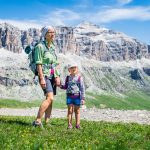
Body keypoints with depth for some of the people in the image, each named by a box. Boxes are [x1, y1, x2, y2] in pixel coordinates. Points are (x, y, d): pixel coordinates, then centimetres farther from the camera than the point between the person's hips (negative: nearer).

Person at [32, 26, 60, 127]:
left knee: (50, 100, 5)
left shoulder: (53, 47, 14)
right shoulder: (40, 46, -8)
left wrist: (57, 77, 6)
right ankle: (37, 121, -18)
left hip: (52, 76, 8)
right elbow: (39, 64, -14)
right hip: (44, 75, -8)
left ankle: (46, 123, 10)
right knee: (50, 98, -21)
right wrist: (42, 78, -20)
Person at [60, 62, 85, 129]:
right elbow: (66, 86, 17)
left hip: (77, 96, -2)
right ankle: (69, 124, 8)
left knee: (77, 110, 7)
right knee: (70, 110, 3)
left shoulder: (79, 78, -4)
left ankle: (77, 124, 13)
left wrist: (83, 98, -8)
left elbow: (82, 88, -5)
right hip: (69, 96, 2)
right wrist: (61, 86, -5)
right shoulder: (68, 78, 7)